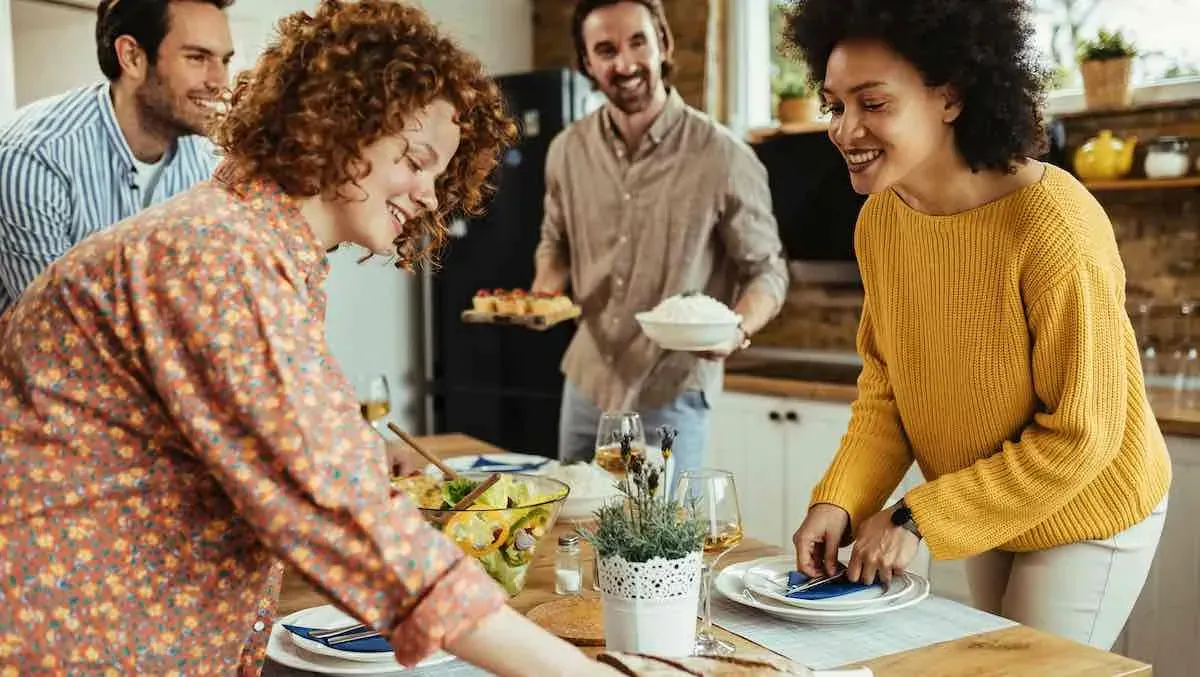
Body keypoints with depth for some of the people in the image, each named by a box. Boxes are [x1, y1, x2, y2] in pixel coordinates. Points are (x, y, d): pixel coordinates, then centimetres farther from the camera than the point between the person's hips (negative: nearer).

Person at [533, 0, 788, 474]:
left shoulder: (724, 158, -15)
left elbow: (766, 271, -7)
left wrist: (737, 330, -26)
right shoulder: (567, 150, -2)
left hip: (670, 395, -4)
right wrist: (541, 296, -4)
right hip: (586, 382, 5)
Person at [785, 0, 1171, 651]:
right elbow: (883, 386, -2)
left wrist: (918, 517, -24)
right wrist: (839, 500, -18)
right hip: (987, 510, 6)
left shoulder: (1055, 229, -32)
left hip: (1083, 515, -6)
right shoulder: (878, 220, -11)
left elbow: (1078, 437, -25)